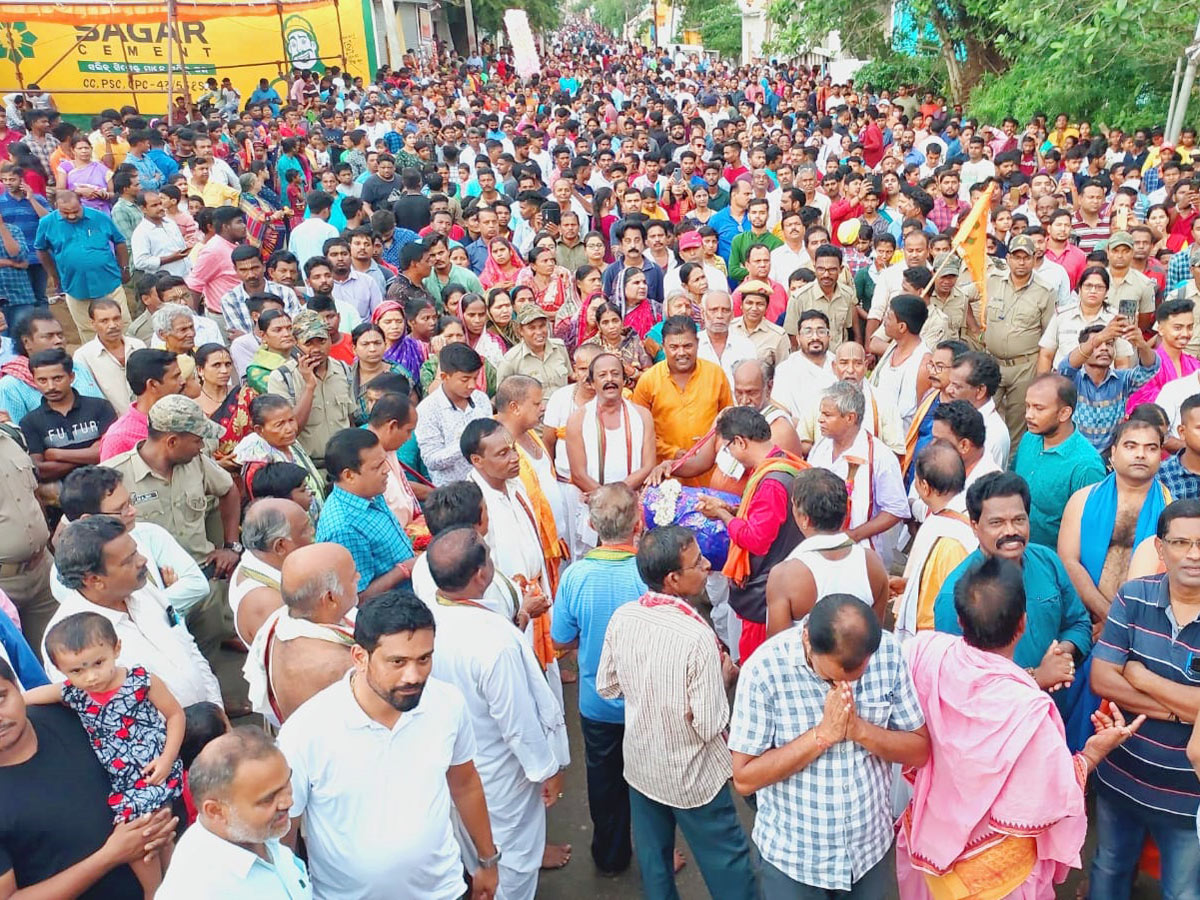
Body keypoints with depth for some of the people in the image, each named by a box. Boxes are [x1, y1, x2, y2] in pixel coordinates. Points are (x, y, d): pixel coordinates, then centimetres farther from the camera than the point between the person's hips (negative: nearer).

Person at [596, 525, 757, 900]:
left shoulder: (622, 617, -14)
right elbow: (710, 726, -24)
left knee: (653, 858, 26)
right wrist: (722, 676, -8)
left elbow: (606, 687, -1)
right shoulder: (698, 637, -32)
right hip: (692, 776, -5)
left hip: (640, 765, 5)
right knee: (727, 862, 18)